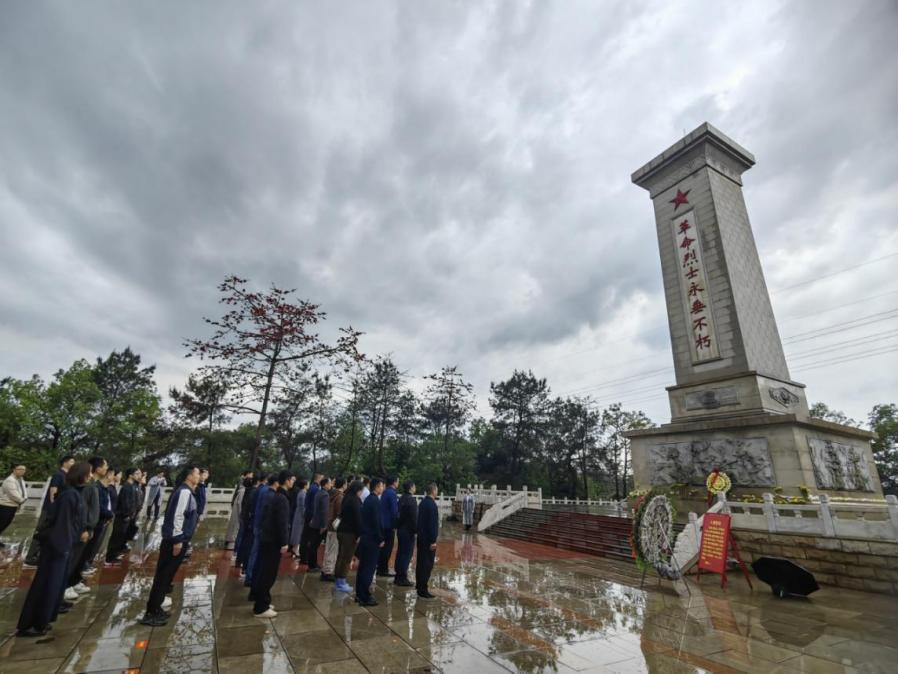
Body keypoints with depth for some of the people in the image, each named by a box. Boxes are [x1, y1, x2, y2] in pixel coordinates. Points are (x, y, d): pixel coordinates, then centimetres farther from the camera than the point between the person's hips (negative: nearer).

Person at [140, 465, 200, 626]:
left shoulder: (186, 491, 12)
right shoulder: (184, 492, -19)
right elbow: (177, 516, -24)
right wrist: (178, 540, -22)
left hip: (177, 539, 10)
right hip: (176, 540, -10)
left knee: (166, 573, 18)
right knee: (164, 574, -2)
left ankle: (156, 605, 30)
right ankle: (151, 613, 5)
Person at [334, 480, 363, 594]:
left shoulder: (346, 498, 10)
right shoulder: (355, 500, -17)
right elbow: (358, 518, -19)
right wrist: (360, 534, -15)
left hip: (342, 530, 9)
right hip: (350, 532, -9)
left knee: (341, 556, 15)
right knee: (347, 558, 0)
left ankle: (338, 581, 23)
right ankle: (341, 583, 5)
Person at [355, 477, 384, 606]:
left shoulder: (368, 499, 10)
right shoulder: (375, 501, -18)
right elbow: (377, 521, -20)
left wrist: (361, 534, 17)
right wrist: (381, 539, -14)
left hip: (365, 537, 9)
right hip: (372, 539, -9)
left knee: (362, 566, 15)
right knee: (369, 568, -2)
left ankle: (359, 594, 23)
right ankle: (365, 597, 4)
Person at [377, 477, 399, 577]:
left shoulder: (385, 492, 11)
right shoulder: (392, 493, -17)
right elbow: (394, 510, -20)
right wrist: (395, 525, -14)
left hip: (383, 523, 9)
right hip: (389, 524, -9)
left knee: (383, 547, 17)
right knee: (388, 548, 0)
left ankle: (380, 568, 25)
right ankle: (384, 570, 6)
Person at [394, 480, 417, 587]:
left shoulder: (402, 499, 11)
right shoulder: (411, 499, -17)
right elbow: (414, 517, -19)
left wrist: (398, 526, 18)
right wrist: (416, 530, -14)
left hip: (401, 529, 9)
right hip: (408, 531, -9)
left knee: (401, 552, 15)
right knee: (407, 554, -2)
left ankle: (398, 576, 23)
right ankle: (403, 578, 2)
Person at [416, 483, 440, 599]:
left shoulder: (423, 502, 8)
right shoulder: (432, 504, -20)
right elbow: (432, 523, -21)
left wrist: (420, 533, 17)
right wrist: (433, 541, -19)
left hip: (421, 537, 9)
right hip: (428, 539, -9)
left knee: (421, 562, 18)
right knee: (427, 564, -3)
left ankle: (419, 584, 29)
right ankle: (423, 590, 1)